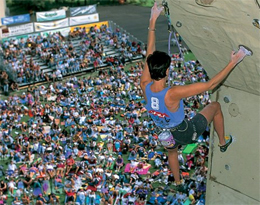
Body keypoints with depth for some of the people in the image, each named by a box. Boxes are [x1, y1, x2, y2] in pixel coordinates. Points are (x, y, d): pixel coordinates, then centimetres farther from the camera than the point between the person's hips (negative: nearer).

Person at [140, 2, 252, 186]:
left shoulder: (145, 86, -24)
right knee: (215, 106, 18)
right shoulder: (173, 94, -40)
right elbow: (210, 85, -38)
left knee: (172, 152, 40)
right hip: (186, 133, -4)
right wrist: (233, 62, -33)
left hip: (166, 135, 4)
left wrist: (153, 21, -8)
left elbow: (150, 53, -14)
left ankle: (178, 181, 64)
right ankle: (223, 142, 41)